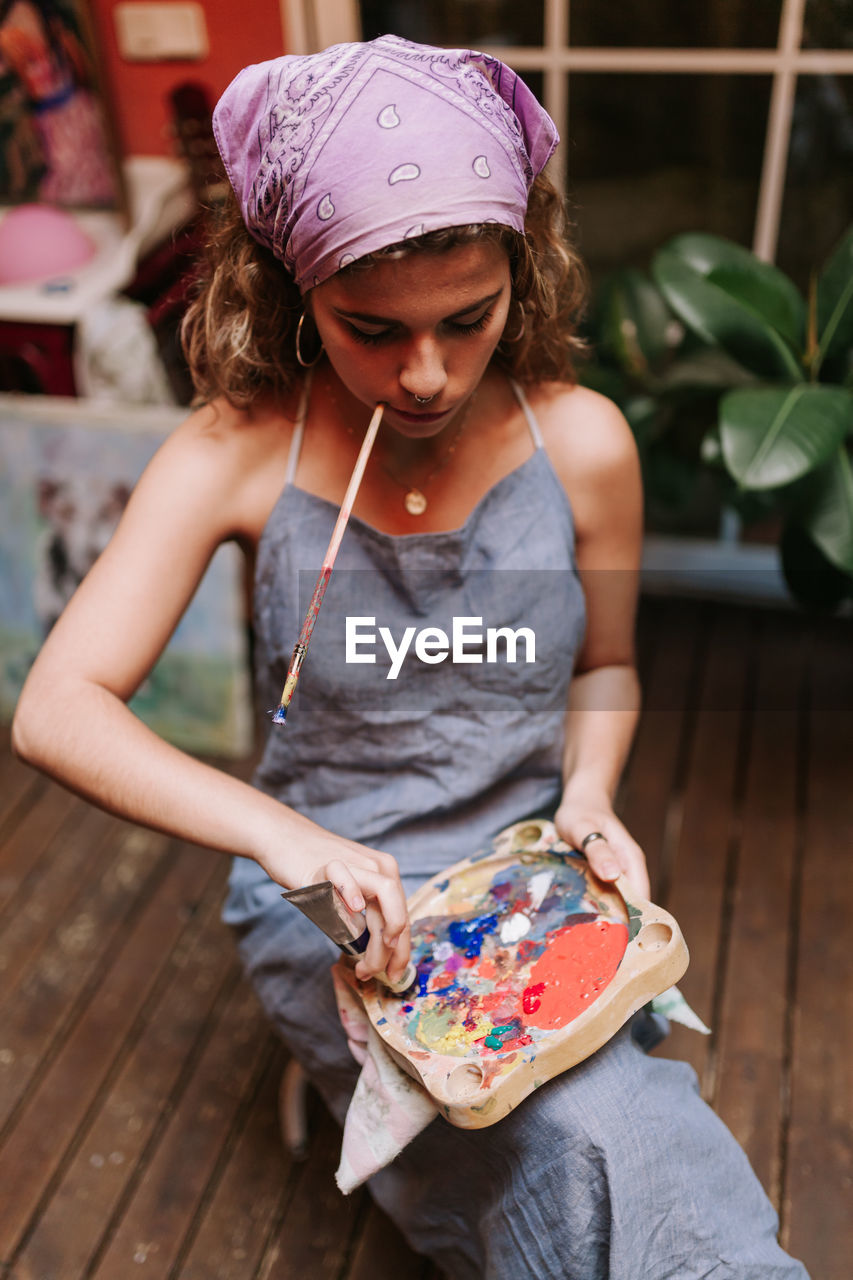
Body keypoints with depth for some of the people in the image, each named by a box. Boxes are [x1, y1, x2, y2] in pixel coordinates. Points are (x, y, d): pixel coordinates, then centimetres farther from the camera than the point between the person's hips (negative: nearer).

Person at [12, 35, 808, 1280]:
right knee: (599, 1135, -23)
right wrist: (282, 831, -30)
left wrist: (587, 792, -11)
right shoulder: (242, 450, -14)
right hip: (327, 900, -2)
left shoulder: (582, 443, -9)